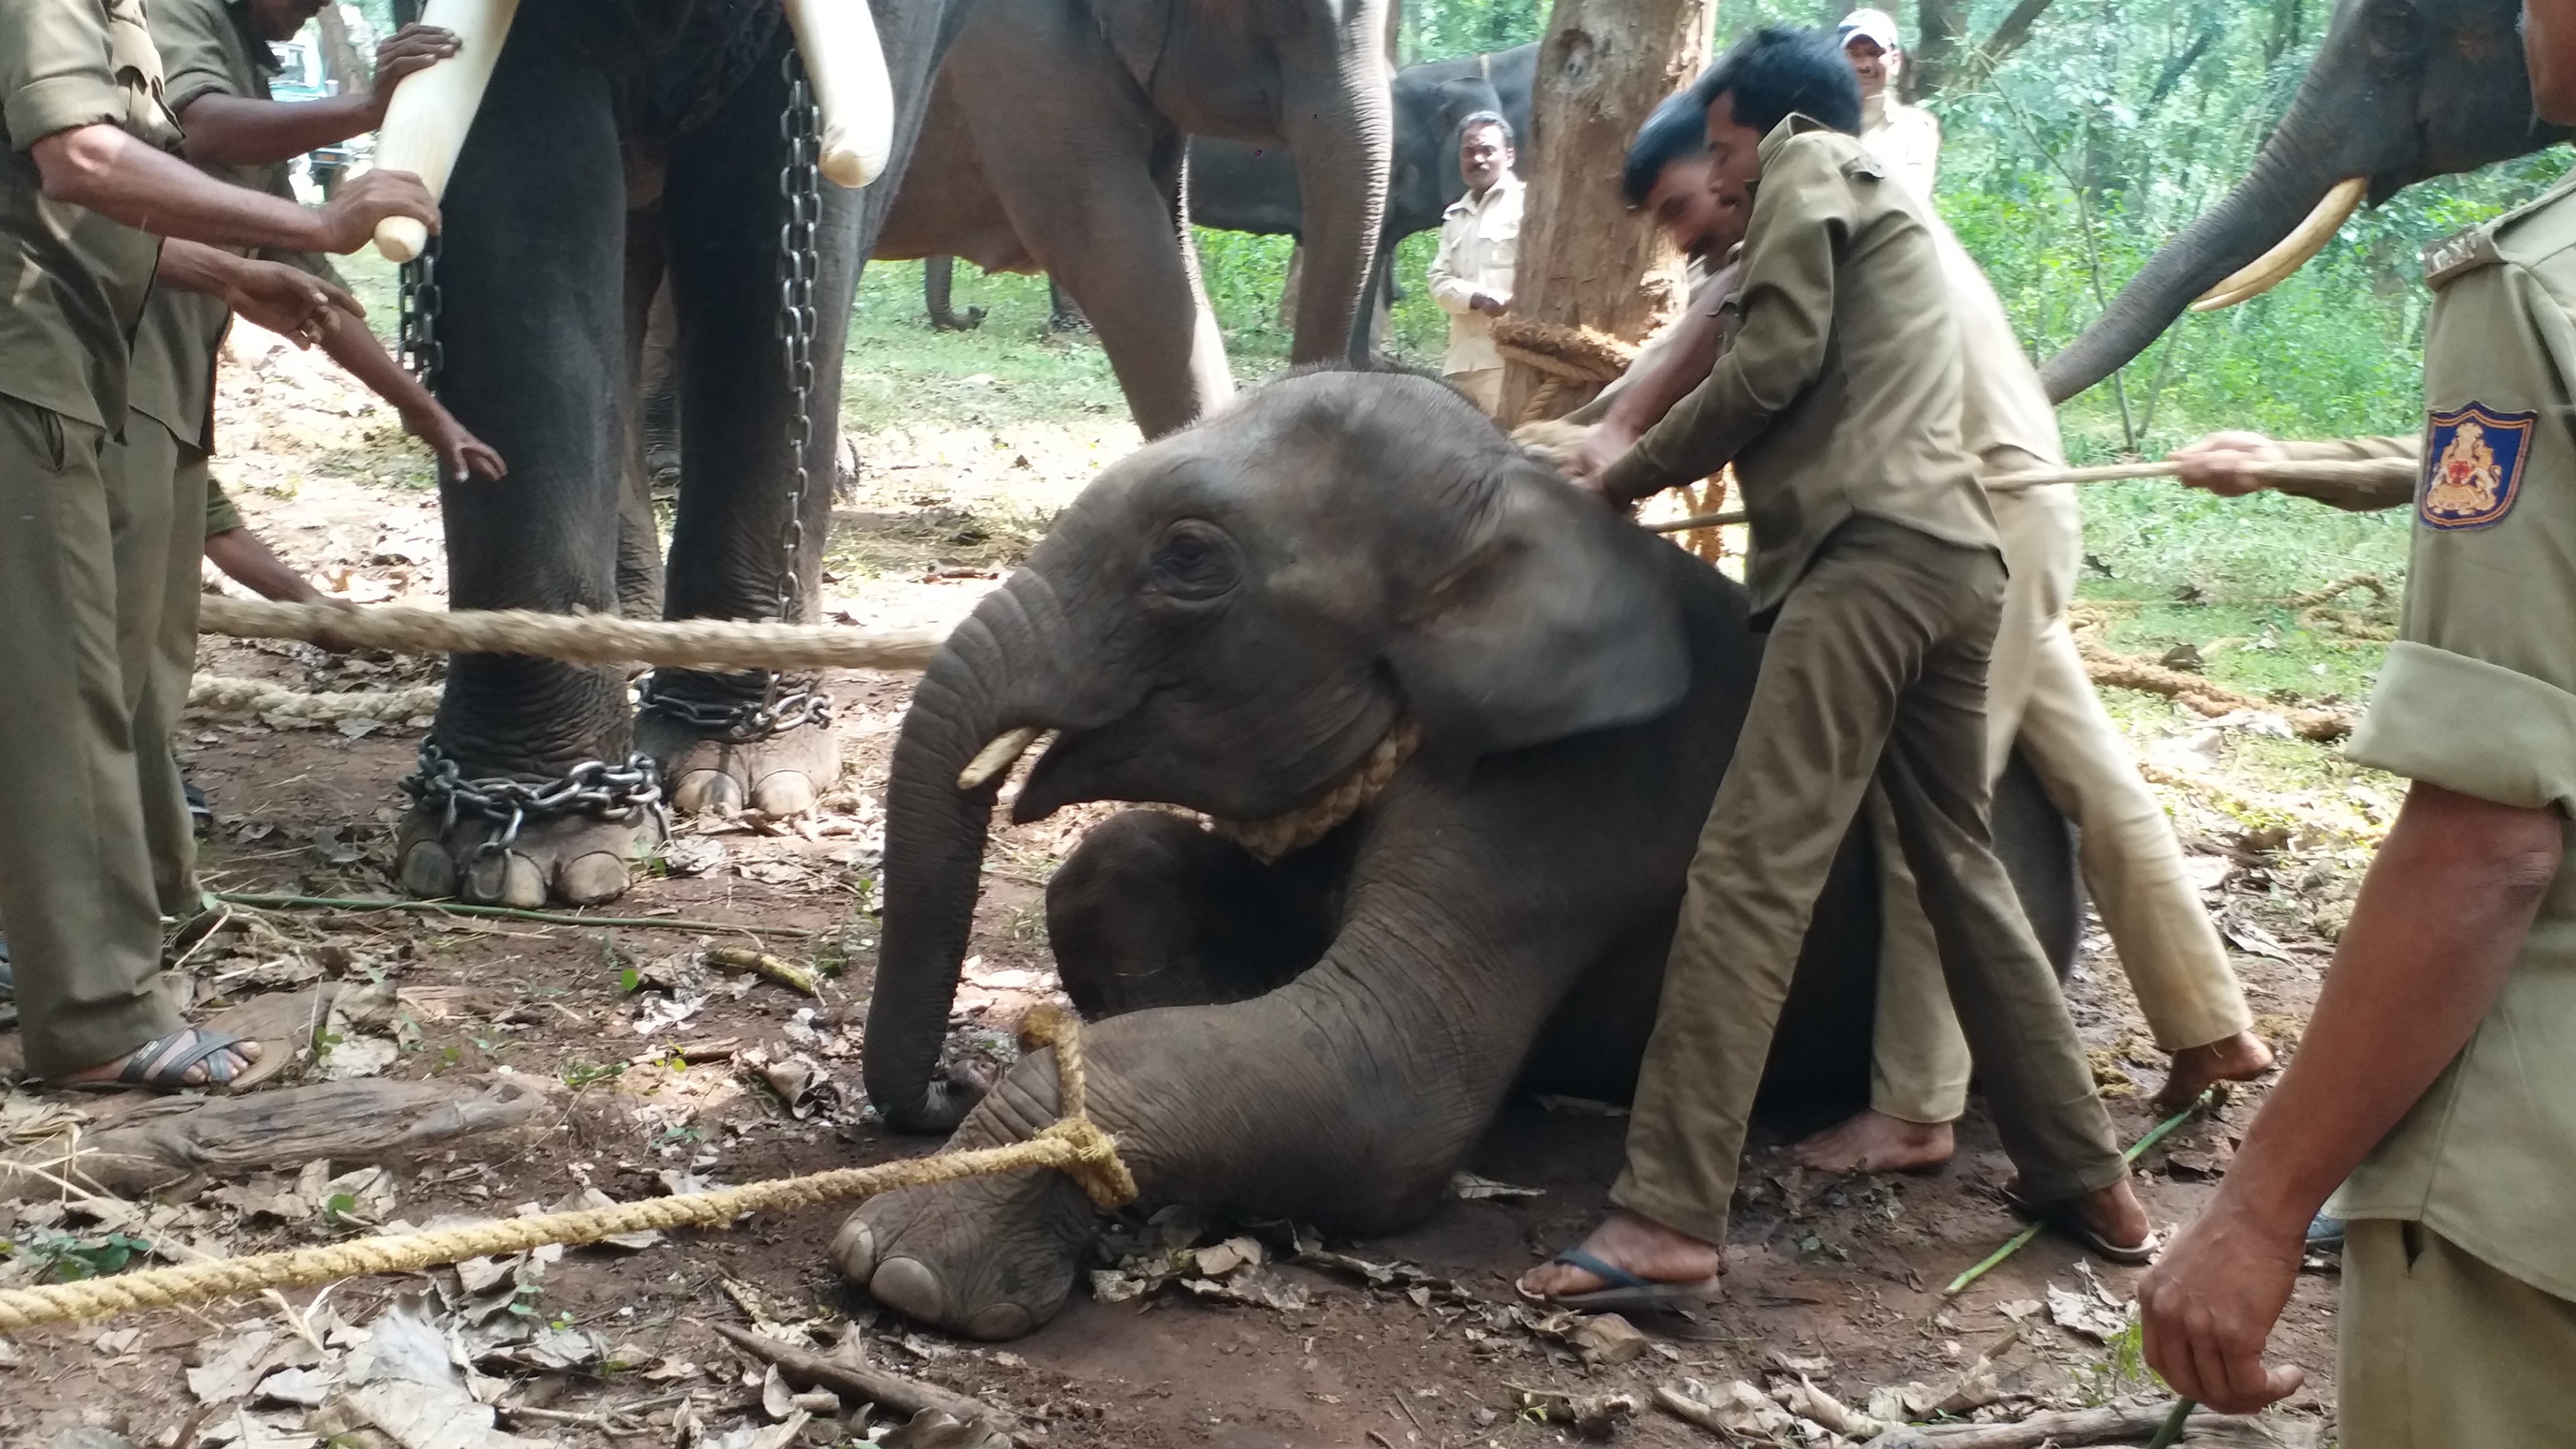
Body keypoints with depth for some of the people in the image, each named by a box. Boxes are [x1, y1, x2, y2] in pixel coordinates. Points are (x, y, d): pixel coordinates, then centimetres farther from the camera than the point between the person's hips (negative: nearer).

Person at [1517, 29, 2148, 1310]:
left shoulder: (1806, 161, 7)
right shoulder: (1880, 213, 33)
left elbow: (1777, 357, -5)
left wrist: (1636, 473, 5)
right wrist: (1659, 451, 25)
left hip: (1868, 553, -10)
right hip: (1954, 557, 10)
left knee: (1749, 872, -16)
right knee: (1962, 867, 17)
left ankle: (1668, 1217, -22)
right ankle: (2083, 1176, 23)